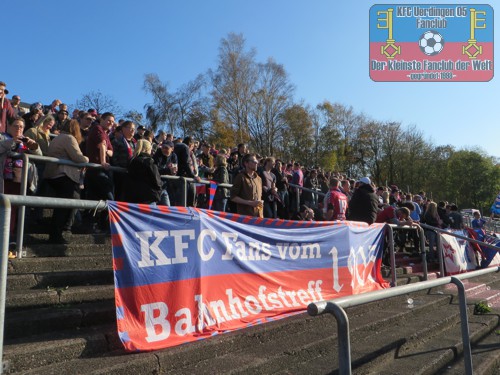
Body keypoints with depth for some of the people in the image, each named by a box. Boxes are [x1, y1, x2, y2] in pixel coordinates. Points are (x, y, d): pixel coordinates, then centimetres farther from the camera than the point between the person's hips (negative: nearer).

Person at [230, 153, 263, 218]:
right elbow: (233, 197, -8)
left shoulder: (258, 178, 18)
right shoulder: (240, 177, -2)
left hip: (258, 215, 6)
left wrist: (261, 202, 7)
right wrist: (250, 203, -15)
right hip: (245, 215, -6)